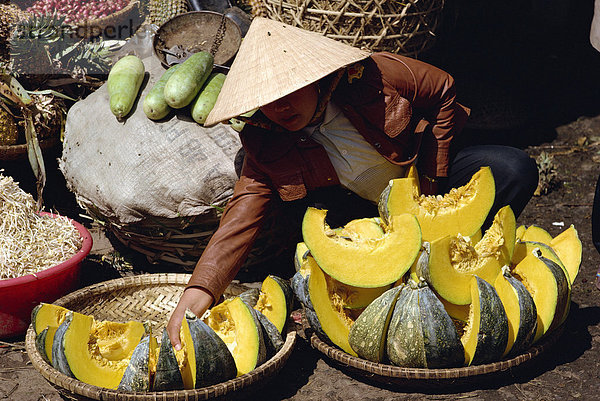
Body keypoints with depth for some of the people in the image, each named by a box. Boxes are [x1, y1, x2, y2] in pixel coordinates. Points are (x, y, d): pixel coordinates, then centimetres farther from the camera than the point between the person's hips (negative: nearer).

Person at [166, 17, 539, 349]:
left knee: (515, 169, -24)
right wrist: (200, 290, -43)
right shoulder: (266, 147, -17)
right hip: (366, 217, 0)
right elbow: (240, 220, -26)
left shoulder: (372, 75, -23)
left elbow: (444, 92, -7)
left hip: (425, 178, 0)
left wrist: (430, 183, -7)